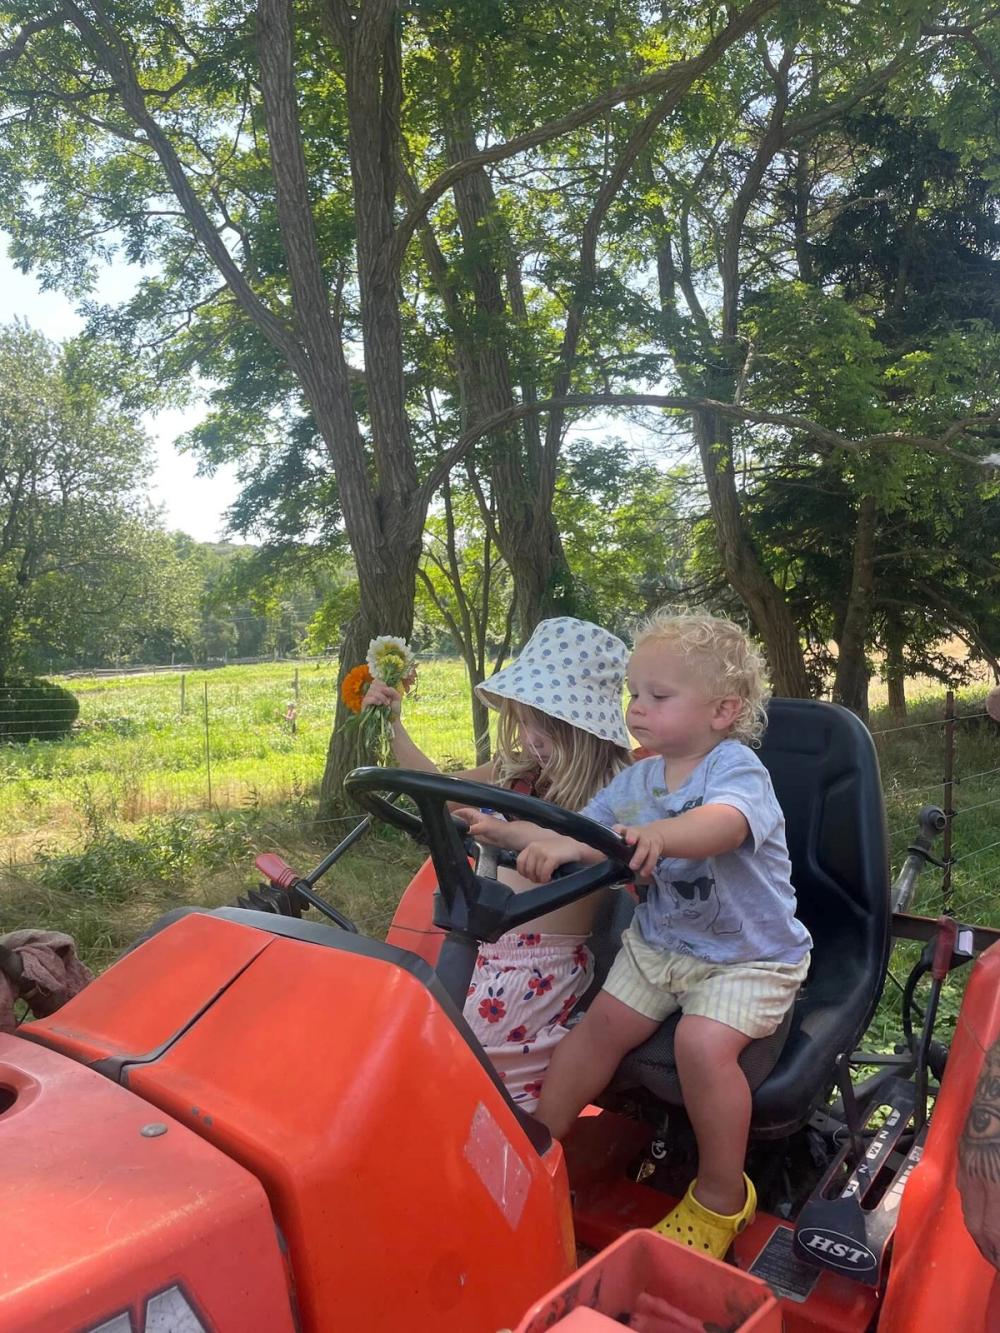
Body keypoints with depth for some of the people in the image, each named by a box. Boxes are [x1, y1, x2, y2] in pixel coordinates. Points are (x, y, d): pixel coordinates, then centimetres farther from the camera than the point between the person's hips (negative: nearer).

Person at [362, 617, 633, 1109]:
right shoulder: (518, 772, 7)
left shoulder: (611, 791, -12)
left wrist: (512, 833, -45)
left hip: (545, 965, -7)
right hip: (482, 945, 7)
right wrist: (393, 726, 12)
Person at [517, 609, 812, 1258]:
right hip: (659, 942, 6)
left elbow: (720, 824, -45)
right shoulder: (636, 780, 0)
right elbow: (581, 834, 1)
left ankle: (722, 1198, -1)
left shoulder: (737, 767, -22)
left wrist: (656, 834, -63)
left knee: (703, 1041, -24)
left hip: (750, 954, -6)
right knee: (602, 1023, -4)